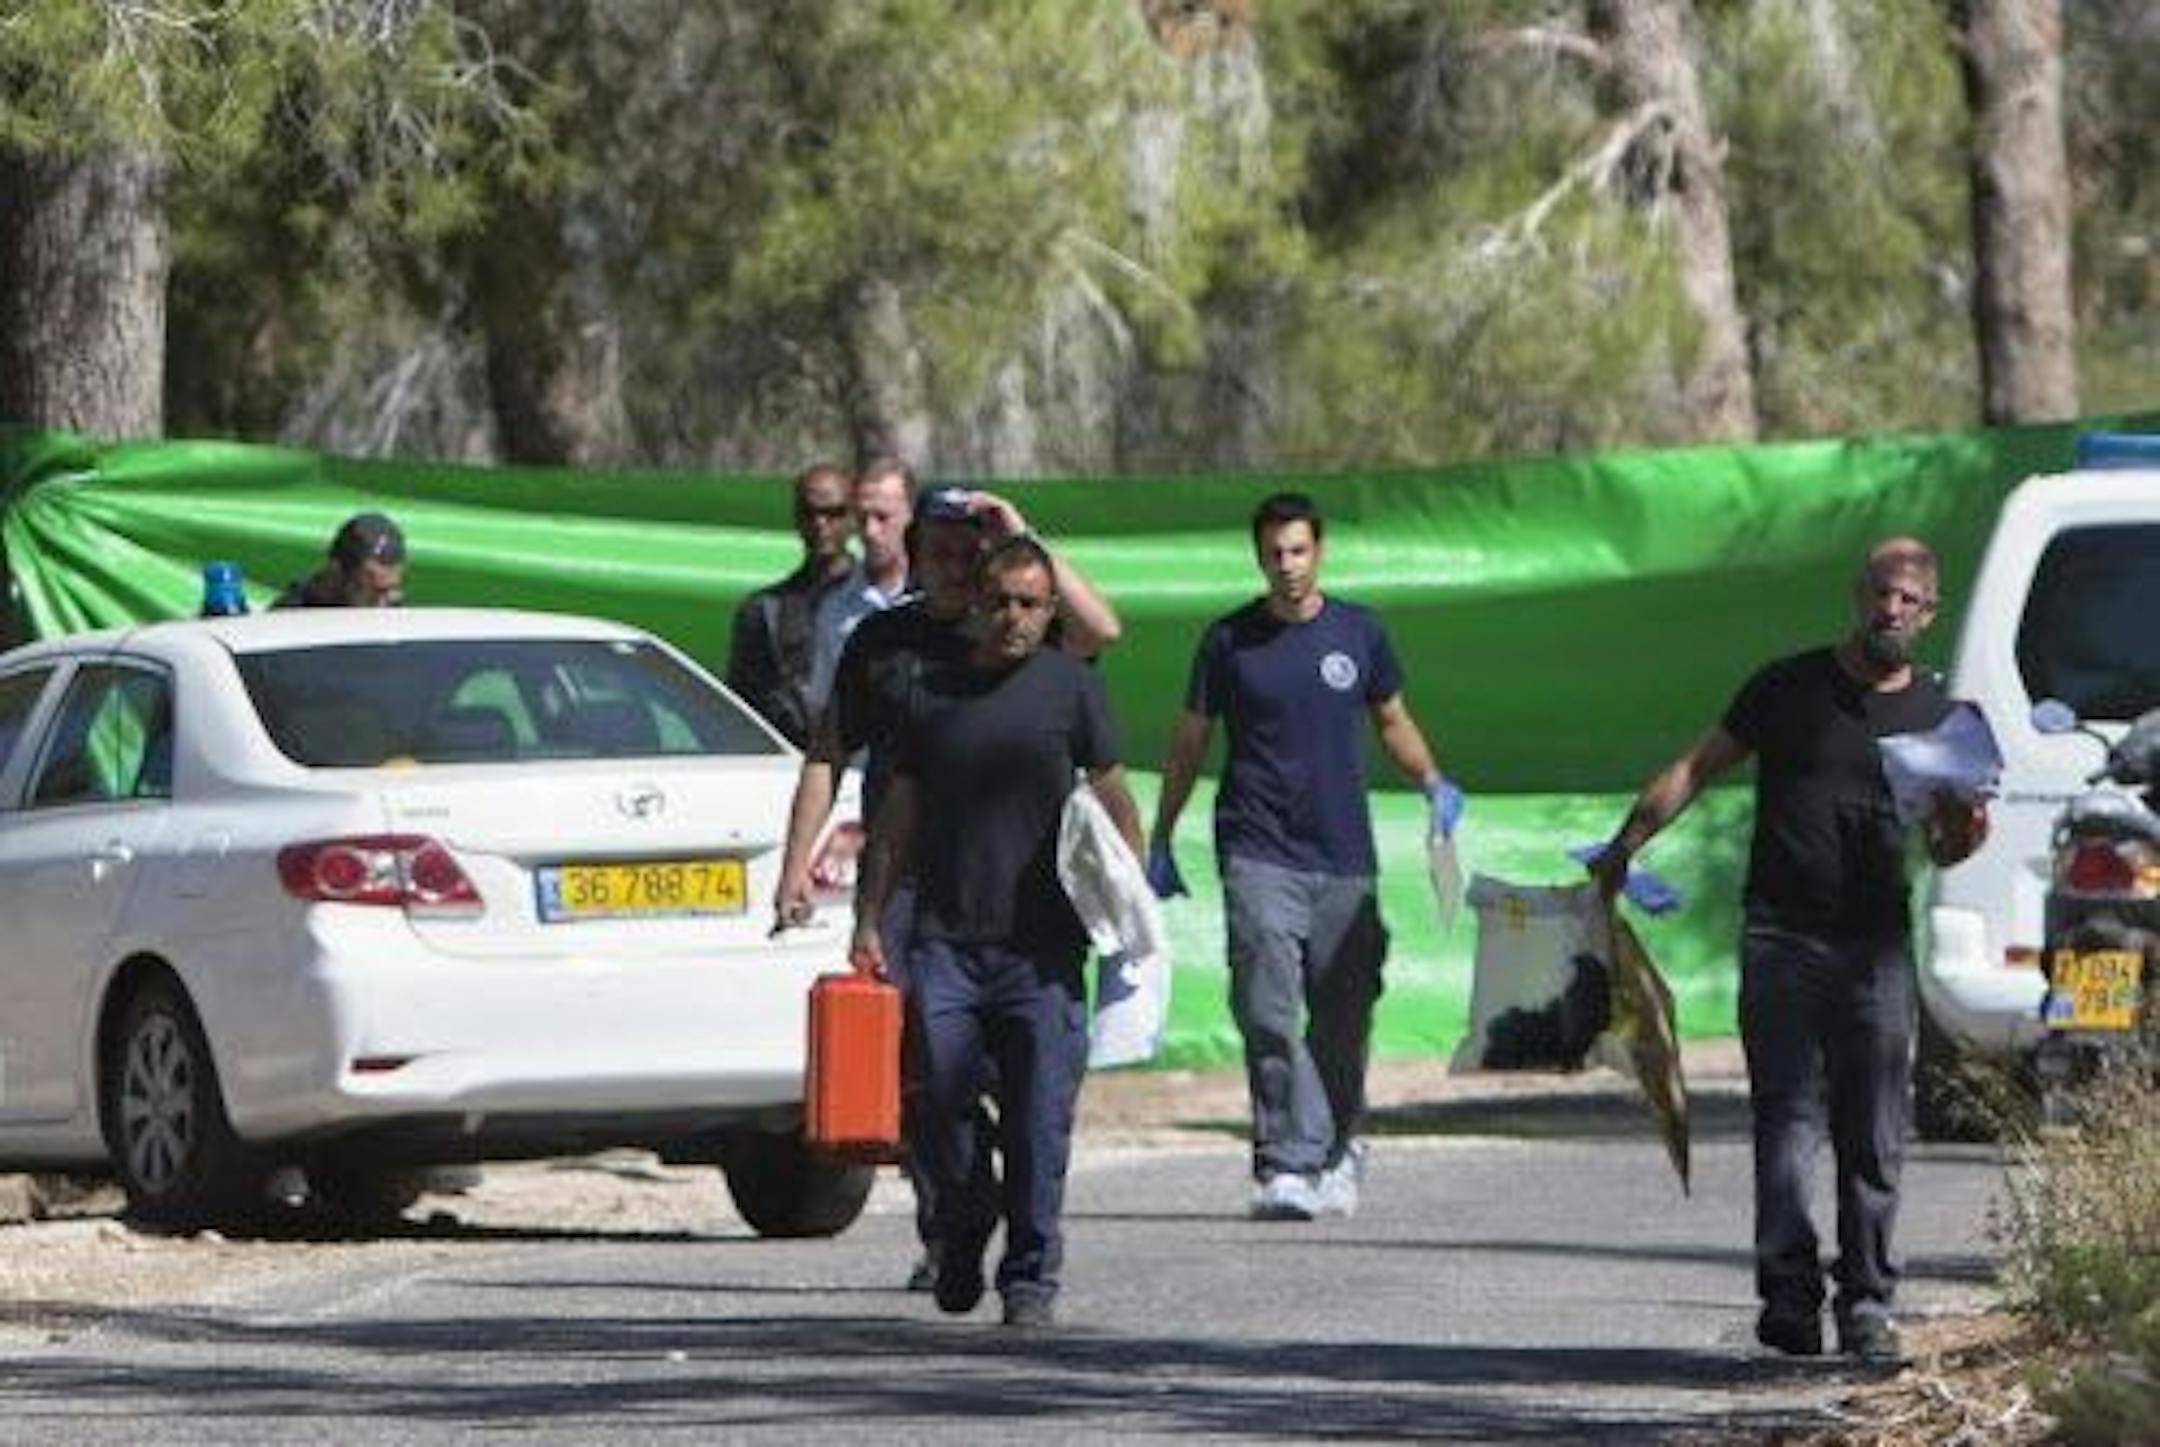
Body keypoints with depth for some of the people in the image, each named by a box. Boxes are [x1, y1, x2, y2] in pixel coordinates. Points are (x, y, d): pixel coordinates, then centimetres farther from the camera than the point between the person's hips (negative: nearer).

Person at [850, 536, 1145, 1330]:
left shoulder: (1070, 687, 5)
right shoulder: (932, 692, 11)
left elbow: (1114, 804, 7)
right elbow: (896, 819, 15)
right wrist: (869, 922, 10)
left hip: (1043, 944, -2)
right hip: (945, 939, 2)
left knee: (1039, 1119, -4)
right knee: (940, 1100, -5)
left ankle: (1031, 1277, 5)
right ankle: (961, 1228, 21)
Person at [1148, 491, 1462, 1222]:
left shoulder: (1358, 633, 8)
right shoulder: (1229, 641, 3)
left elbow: (1392, 721, 20)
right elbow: (1190, 741, 11)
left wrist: (1432, 782, 3)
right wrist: (1160, 841, 10)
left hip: (1343, 857, 2)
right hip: (1259, 853, -2)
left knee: (1342, 1017, 5)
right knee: (1268, 1014, -13)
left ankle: (1336, 1150, 24)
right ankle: (1289, 1165, -15)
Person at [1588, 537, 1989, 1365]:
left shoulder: (1939, 716, 11)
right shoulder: (1791, 688, 6)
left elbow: (1942, 849, 15)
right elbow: (1696, 769, 9)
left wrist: (1964, 834, -9)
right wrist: (1623, 849, 1)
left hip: (1878, 946, 2)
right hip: (1783, 938, -2)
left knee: (1874, 1139, 1)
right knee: (1789, 1124, -9)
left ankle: (1866, 1306, 8)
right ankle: (1789, 1298, -11)